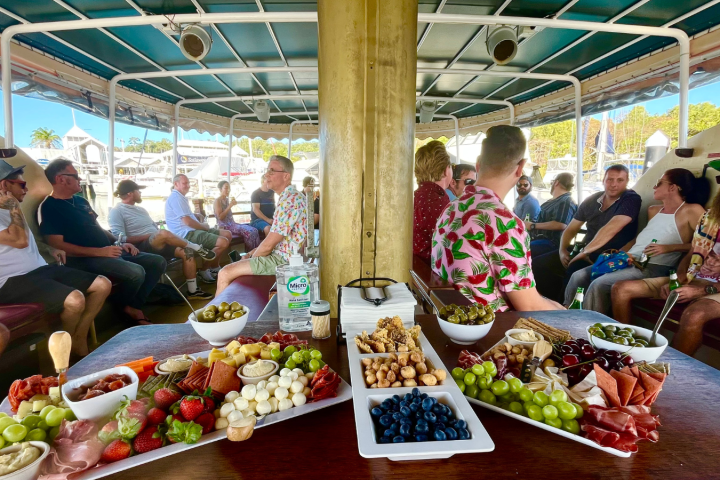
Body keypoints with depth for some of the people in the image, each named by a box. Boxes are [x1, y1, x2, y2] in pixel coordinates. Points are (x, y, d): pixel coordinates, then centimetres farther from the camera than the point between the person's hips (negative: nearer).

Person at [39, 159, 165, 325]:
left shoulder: (80, 201, 19)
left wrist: (119, 243, 7)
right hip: (86, 259, -9)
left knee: (158, 262, -2)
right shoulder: (49, 207, -7)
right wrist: (99, 251, -22)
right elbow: (57, 245, -17)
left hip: (110, 251, 9)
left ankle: (133, 307, -2)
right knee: (136, 272, -32)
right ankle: (120, 308, 0)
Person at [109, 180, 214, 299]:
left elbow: (156, 229, 20)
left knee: (187, 252, -10)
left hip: (158, 245, 8)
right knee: (164, 234, -35)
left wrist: (163, 237, -2)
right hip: (141, 248, -8)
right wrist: (148, 236, -17)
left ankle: (193, 291, -5)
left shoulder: (140, 209, 22)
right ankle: (198, 248, -13)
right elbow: (120, 239, -16)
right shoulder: (117, 212, -4)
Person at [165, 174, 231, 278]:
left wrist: (196, 215, 8)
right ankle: (204, 270, -6)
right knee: (223, 242, -25)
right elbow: (187, 221, -20)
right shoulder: (176, 197, -13)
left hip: (192, 230, 11)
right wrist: (204, 226, -6)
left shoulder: (180, 197, 22)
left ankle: (214, 268, 14)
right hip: (187, 234, -11)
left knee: (228, 234, 9)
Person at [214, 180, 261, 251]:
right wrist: (230, 206, -17)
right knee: (248, 232, -28)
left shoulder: (227, 200, 18)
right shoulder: (217, 201, -5)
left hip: (232, 224, 8)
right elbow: (220, 217, -15)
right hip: (225, 226, -8)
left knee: (254, 230, -15)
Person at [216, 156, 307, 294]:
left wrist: (252, 257, -2)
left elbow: (268, 244, -20)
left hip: (282, 260, -11)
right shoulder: (291, 197, 14)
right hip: (282, 255, 11)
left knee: (225, 273, -13)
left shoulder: (289, 200, -21)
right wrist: (253, 252, 11)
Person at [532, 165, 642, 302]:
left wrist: (585, 251, -25)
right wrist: (562, 250, -6)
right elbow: (571, 229, 12)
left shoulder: (631, 199, -10)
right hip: (586, 251, 7)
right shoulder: (591, 201, 8)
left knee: (574, 269, -36)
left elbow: (610, 229, -25)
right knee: (538, 264, -8)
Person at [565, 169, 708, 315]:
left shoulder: (692, 211, 0)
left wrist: (669, 248, -16)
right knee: (578, 276, -12)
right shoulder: (653, 210, 22)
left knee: (598, 285, -30)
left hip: (652, 268, -7)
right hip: (629, 262, 7)